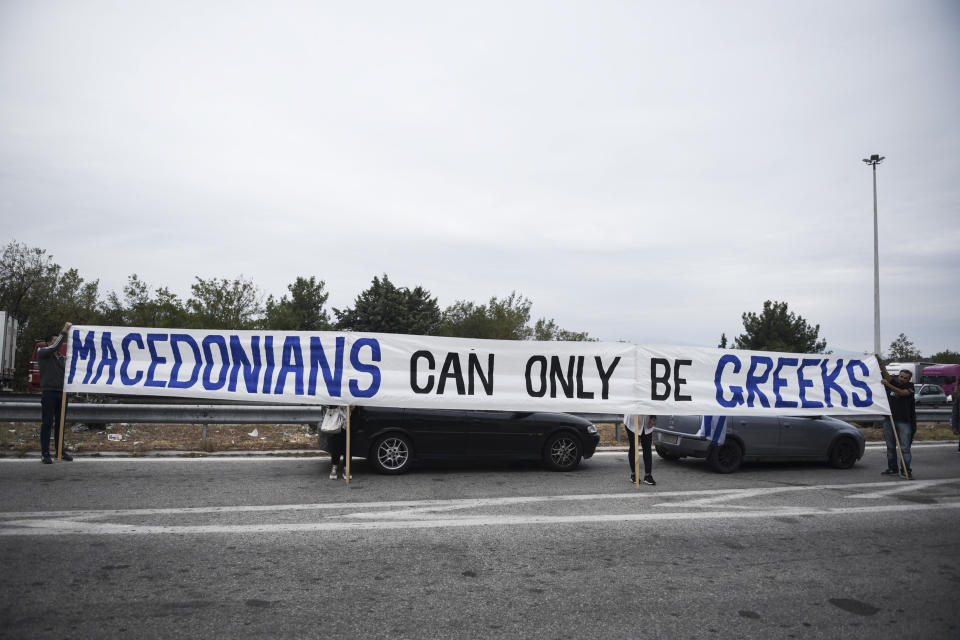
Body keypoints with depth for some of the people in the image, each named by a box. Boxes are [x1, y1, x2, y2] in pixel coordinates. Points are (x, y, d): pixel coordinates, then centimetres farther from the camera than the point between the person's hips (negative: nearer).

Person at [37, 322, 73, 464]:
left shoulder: (61, 357, 19)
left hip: (61, 392, 5)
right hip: (48, 392, -5)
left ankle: (60, 451, 15)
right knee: (47, 423, -5)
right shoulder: (42, 353, 3)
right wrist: (64, 331, -19)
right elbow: (54, 346, -16)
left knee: (60, 423, 8)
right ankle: (45, 453, -1)